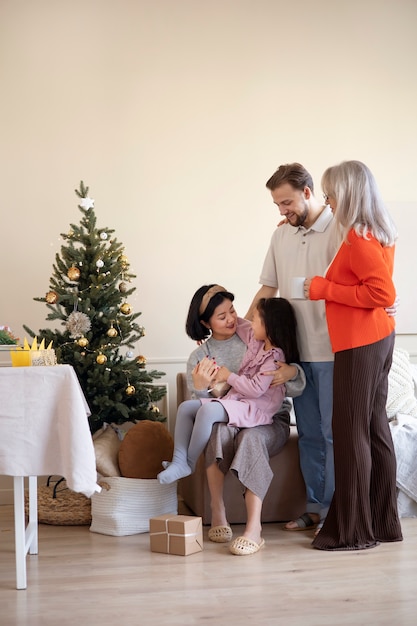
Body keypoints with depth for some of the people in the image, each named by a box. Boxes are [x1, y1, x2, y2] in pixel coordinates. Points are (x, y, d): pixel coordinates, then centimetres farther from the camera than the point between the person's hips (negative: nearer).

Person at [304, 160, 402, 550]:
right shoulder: (378, 232, 11)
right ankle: (383, 523, 19)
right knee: (374, 429, 13)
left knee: (350, 432, -4)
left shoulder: (358, 237, -16)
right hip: (379, 338, 10)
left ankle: (353, 531, 1)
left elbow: (383, 293, -22)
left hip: (359, 344, -10)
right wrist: (327, 287, 13)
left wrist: (325, 289, -16)